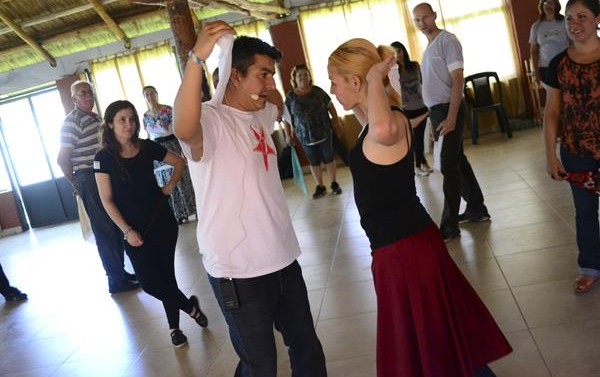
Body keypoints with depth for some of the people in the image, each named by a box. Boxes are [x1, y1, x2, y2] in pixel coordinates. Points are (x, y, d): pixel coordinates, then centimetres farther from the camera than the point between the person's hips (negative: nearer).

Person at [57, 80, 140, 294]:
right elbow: (62, 159, -15)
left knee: (115, 227, 15)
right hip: (89, 180, -9)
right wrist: (77, 185, -4)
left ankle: (121, 271, 28)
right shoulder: (72, 122, -13)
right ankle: (117, 281, 5)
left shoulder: (96, 118, 13)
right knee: (104, 231, -3)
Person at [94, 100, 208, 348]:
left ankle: (174, 326, 29)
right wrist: (127, 231, -14)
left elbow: (179, 162, 13)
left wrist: (171, 185, -1)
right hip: (135, 230, -1)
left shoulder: (147, 148, -2)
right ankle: (191, 306, 20)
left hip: (163, 222, 1)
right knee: (150, 282, -5)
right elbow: (107, 200, -8)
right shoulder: (104, 158, -7)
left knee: (166, 275, 9)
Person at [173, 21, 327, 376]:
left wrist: (267, 86, 13)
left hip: (283, 260, 8)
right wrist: (197, 58, -49)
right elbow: (184, 130, -40)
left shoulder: (260, 116, 8)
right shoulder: (210, 120, -16)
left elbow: (280, 105, 32)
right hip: (239, 272, -7)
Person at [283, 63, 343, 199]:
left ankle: (334, 183, 21)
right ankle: (320, 187, 20)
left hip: (324, 132, 0)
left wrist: (337, 121, 7)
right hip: (305, 136, 0)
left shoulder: (318, 91, -2)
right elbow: (286, 117, -1)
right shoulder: (290, 97, -5)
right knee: (314, 162, 9)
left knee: (328, 159, 8)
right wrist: (288, 134, -2)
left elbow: (330, 106, 7)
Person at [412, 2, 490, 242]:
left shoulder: (447, 41, -10)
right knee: (458, 161, 15)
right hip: (436, 111, 9)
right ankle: (477, 209, 28)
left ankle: (450, 226, -1)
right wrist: (435, 117, 13)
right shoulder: (429, 47, 15)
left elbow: (457, 81, -16)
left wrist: (450, 118, -23)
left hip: (448, 109, -9)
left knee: (449, 166, -6)